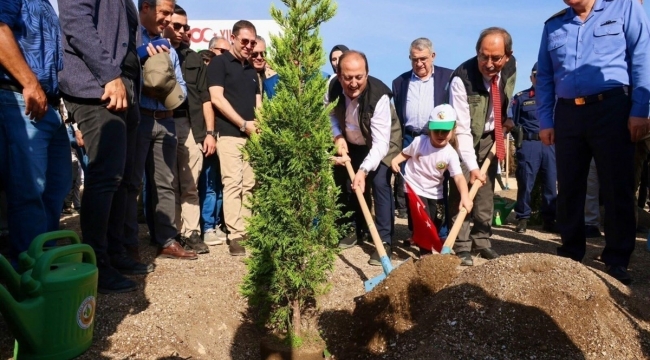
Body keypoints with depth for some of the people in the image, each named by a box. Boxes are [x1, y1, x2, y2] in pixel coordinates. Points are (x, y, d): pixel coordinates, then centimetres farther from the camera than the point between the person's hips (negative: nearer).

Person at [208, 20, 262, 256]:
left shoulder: (251, 70, 21)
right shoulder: (219, 63, 1)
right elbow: (217, 98, -9)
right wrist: (244, 124, -10)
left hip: (251, 135, 6)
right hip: (230, 133, -6)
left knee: (248, 185, 5)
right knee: (233, 183, -10)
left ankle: (246, 232, 11)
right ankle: (235, 236, -10)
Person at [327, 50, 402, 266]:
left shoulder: (379, 96, -38)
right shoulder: (333, 87, -24)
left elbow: (380, 143, -39)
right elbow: (330, 113, -2)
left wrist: (364, 170, -50)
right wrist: (338, 136, -18)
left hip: (381, 142, -5)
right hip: (352, 143, 5)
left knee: (379, 185, -18)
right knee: (351, 185, 10)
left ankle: (384, 242, -11)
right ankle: (356, 230, 29)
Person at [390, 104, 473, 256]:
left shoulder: (451, 154, -17)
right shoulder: (419, 141, -14)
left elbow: (459, 176, -27)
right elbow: (405, 153, 3)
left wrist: (465, 196, -43)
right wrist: (395, 160, -18)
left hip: (434, 192, 3)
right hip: (414, 187, -2)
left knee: (432, 222, 14)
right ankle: (425, 251, 0)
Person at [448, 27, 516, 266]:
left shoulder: (511, 68, -14)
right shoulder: (462, 78, -32)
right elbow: (462, 129, -33)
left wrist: (506, 120, 4)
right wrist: (471, 166, -37)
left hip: (491, 136, 5)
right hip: (466, 137, -5)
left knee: (486, 190, 6)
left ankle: (482, 241, 15)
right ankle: (462, 246, -4)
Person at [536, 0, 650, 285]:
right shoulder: (553, 25, 15)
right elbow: (544, 78, 15)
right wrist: (545, 121, 7)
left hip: (611, 108, -3)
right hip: (567, 113, 4)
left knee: (617, 187, -1)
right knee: (568, 188, 7)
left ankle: (616, 260, 8)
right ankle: (571, 254, 19)